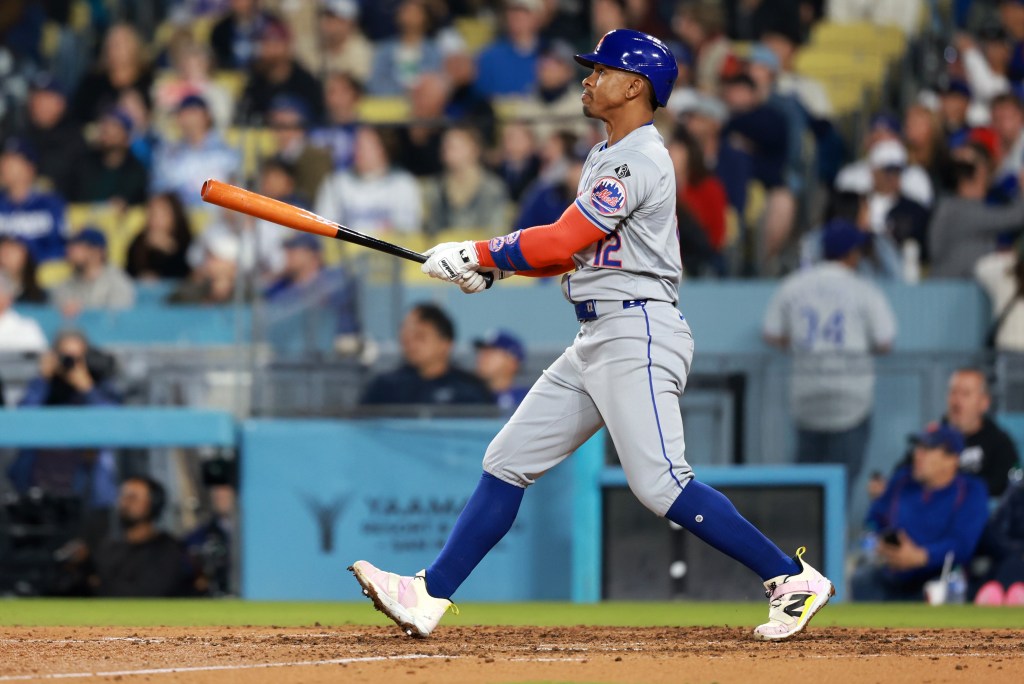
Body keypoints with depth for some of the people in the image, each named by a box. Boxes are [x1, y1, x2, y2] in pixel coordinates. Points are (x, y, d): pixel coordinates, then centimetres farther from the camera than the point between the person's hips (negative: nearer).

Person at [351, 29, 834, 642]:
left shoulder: (639, 161, -13)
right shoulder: (605, 159, 19)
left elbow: (563, 243, -17)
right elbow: (572, 250, 20)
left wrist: (477, 254, -7)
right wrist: (486, 266, 7)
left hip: (639, 335, -10)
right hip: (597, 340, 10)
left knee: (660, 483, -19)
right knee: (509, 462, 6)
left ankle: (792, 579, -14)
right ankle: (431, 596, 6)